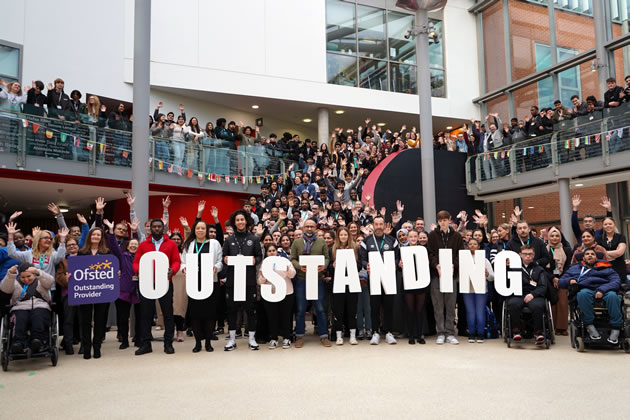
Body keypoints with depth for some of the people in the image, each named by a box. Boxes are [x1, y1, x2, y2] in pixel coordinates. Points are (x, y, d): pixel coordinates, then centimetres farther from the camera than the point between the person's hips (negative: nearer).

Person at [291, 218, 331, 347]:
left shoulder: (321, 241, 8)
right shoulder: (297, 242, 6)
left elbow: (327, 258, 6)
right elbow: (292, 259, 2)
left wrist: (323, 266, -14)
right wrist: (299, 266, -16)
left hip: (318, 278, 0)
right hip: (301, 279, 0)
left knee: (320, 308, 3)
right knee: (300, 309, 6)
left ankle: (324, 336, 11)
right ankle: (299, 336, 16)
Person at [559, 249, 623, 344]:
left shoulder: (606, 268, 24)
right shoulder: (575, 268, 28)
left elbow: (616, 281, 7)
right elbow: (561, 281, 23)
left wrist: (602, 290, -12)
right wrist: (569, 280, -1)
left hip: (604, 291, 0)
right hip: (586, 290, 0)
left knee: (612, 296, -36)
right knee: (583, 293, -37)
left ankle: (616, 329, -26)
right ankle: (589, 326, -29)